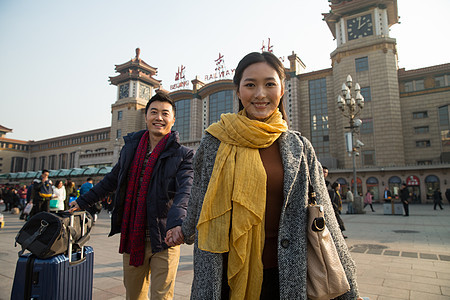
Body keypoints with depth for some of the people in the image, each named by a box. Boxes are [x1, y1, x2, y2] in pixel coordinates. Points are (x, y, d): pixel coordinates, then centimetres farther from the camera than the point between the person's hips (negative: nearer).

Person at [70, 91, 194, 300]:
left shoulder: (183, 155, -6)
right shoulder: (131, 147, 9)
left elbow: (185, 191, -21)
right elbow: (112, 180, 21)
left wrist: (177, 223, -38)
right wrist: (83, 201, 27)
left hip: (163, 240, -4)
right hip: (132, 237, 5)